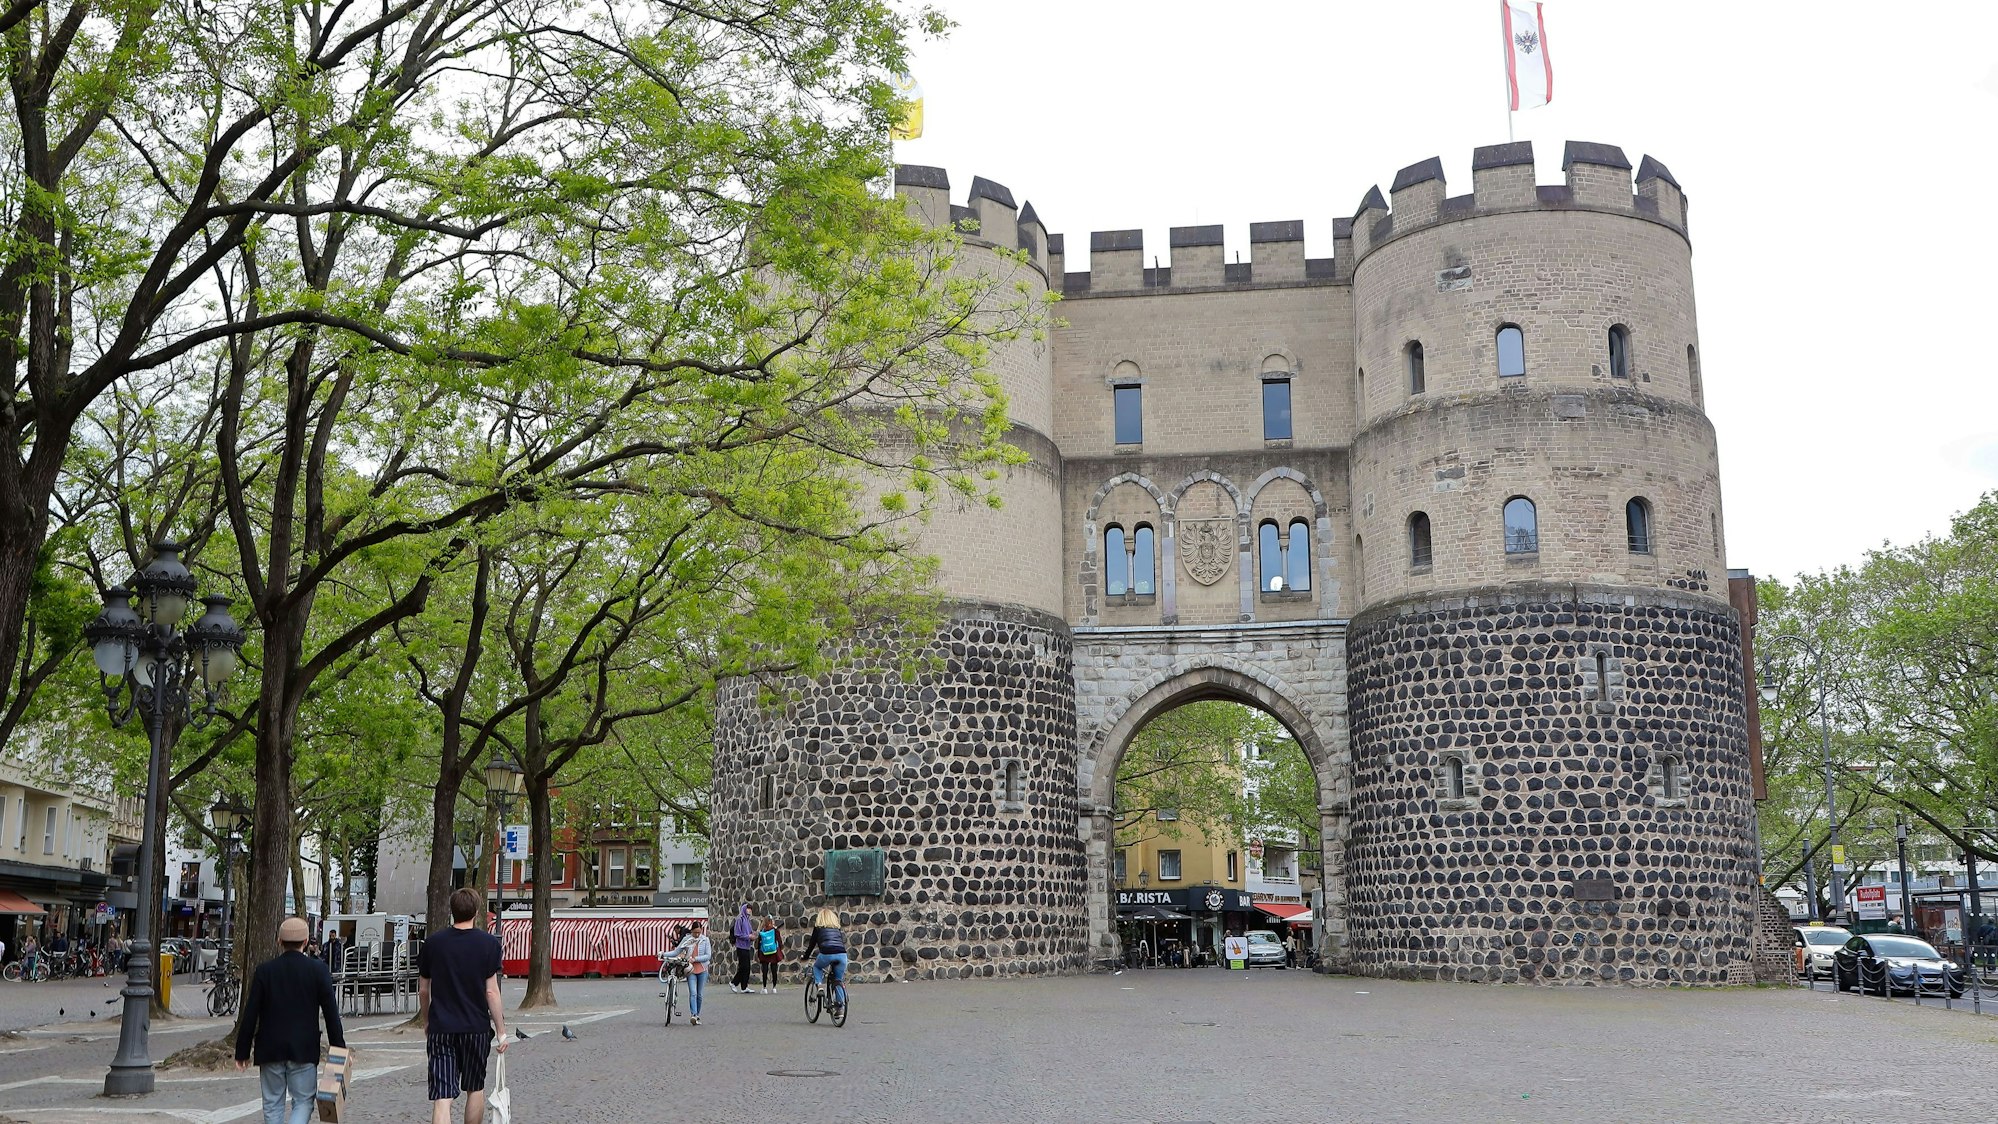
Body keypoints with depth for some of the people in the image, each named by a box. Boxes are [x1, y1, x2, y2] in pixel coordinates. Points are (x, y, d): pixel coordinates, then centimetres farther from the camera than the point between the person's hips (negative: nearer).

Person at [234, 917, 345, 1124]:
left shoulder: (264, 970, -2)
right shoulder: (318, 970, -4)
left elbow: (250, 1014, -2)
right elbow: (331, 1012, -3)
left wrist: (242, 1052, 6)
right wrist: (339, 1049, 5)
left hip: (270, 1050, 1)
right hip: (304, 1050, -1)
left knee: (273, 1104, 12)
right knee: (303, 1101, 6)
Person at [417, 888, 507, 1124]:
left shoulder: (433, 943, 2)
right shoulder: (488, 943, -5)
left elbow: (423, 991, 9)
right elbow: (491, 992, -7)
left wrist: (426, 1023, 24)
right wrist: (501, 1031, -1)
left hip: (440, 1028, 1)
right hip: (477, 1027, 0)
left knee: (442, 1098, -5)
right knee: (475, 1089, 19)